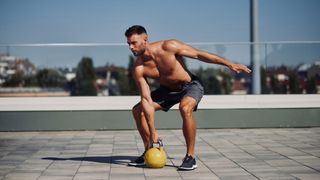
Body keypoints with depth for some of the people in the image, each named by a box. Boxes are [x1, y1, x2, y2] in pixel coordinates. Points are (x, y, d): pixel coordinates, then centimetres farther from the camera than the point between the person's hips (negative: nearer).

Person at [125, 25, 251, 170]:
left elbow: (198, 54, -18)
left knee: (185, 108, -36)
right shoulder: (138, 69, -18)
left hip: (191, 85, -5)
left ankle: (190, 157, -25)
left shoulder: (168, 47, -27)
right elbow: (146, 100, -18)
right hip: (168, 89, 5)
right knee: (137, 110, -1)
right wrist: (152, 131, -23)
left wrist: (229, 64, -17)